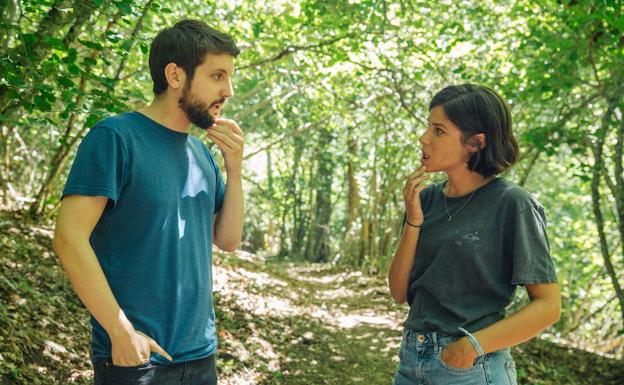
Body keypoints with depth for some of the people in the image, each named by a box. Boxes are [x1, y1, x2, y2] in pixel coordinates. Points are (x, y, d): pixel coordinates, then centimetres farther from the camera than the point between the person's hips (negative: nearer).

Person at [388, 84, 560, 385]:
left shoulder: (511, 204, -13)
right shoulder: (425, 198, 1)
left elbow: (548, 305, -12)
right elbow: (399, 293, 1)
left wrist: (472, 346, -21)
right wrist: (413, 222, -10)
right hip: (410, 361, 5)